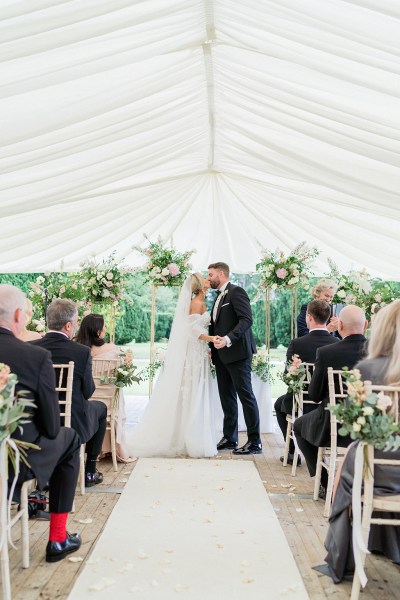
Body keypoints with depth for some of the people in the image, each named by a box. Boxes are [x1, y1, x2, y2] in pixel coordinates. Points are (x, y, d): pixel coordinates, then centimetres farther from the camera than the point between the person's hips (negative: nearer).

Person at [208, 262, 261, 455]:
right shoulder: (219, 297, 20)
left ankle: (254, 442, 3)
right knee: (226, 396, 11)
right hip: (221, 354, 9)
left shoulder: (236, 292, -8)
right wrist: (212, 347, 9)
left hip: (237, 353, -9)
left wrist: (228, 339, -27)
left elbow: (247, 319, -18)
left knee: (246, 395, -4)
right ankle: (229, 438, 20)